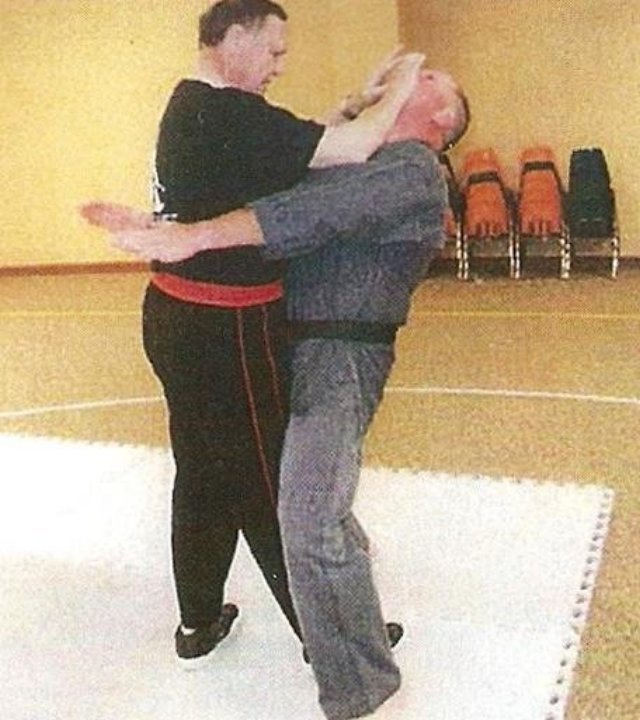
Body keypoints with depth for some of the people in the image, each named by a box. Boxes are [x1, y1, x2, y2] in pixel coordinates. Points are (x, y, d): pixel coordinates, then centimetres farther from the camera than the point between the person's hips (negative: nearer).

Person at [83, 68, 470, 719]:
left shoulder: (413, 173, -8)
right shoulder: (349, 158, 20)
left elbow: (316, 213, -24)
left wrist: (192, 236, -32)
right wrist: (159, 228, 3)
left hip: (341, 359, -9)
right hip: (294, 347, 9)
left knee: (310, 524, -15)